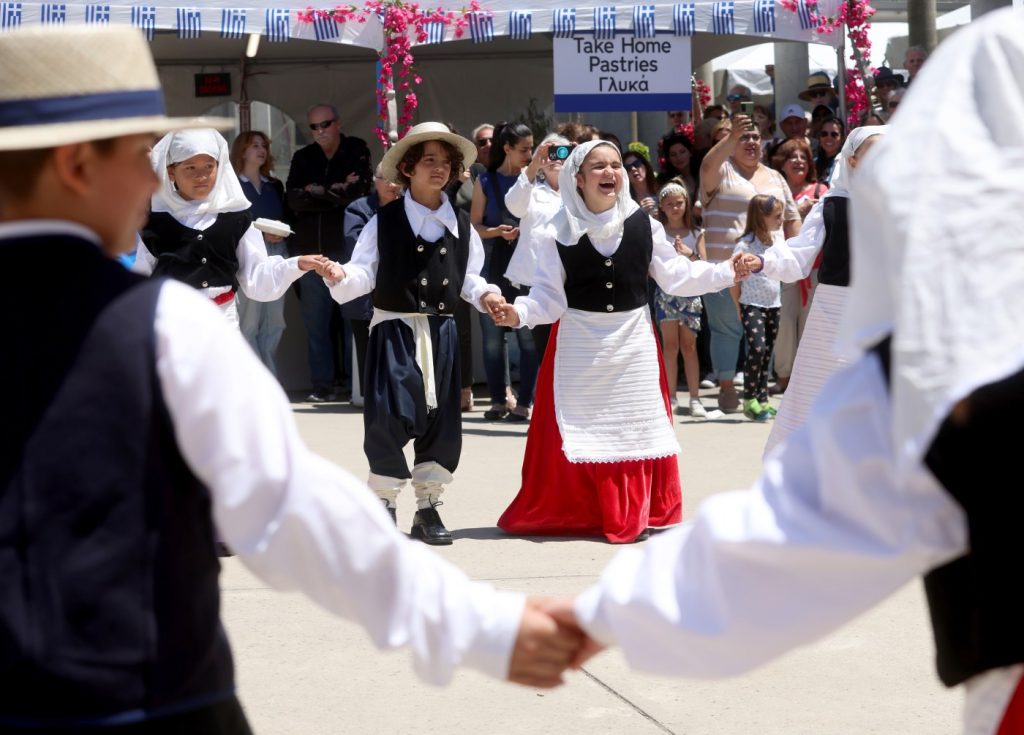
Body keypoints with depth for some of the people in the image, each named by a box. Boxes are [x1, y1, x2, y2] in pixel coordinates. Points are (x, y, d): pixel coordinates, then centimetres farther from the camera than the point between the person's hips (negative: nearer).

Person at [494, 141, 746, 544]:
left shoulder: (642, 224, -1)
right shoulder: (559, 232, -6)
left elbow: (675, 275, 4)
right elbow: (550, 295, -6)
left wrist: (725, 272, -3)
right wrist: (520, 313, -23)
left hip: (633, 340, 2)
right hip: (579, 343, -2)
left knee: (635, 426, 4)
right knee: (580, 429, 1)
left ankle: (633, 515, 11)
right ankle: (571, 514, 7)